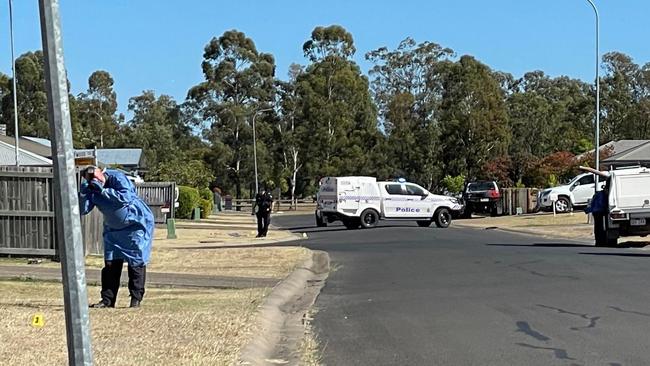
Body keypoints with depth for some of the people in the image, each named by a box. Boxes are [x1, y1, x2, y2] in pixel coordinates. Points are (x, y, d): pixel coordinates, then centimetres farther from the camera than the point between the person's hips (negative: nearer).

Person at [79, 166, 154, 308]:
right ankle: (107, 299, 8)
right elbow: (83, 210, -14)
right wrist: (83, 192, -29)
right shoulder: (92, 190, -7)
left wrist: (102, 190, -34)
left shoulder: (117, 178, -22)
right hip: (113, 228, 6)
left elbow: (125, 197, -37)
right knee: (111, 263, 3)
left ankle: (136, 298, 3)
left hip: (137, 224, -6)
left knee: (136, 262, -4)